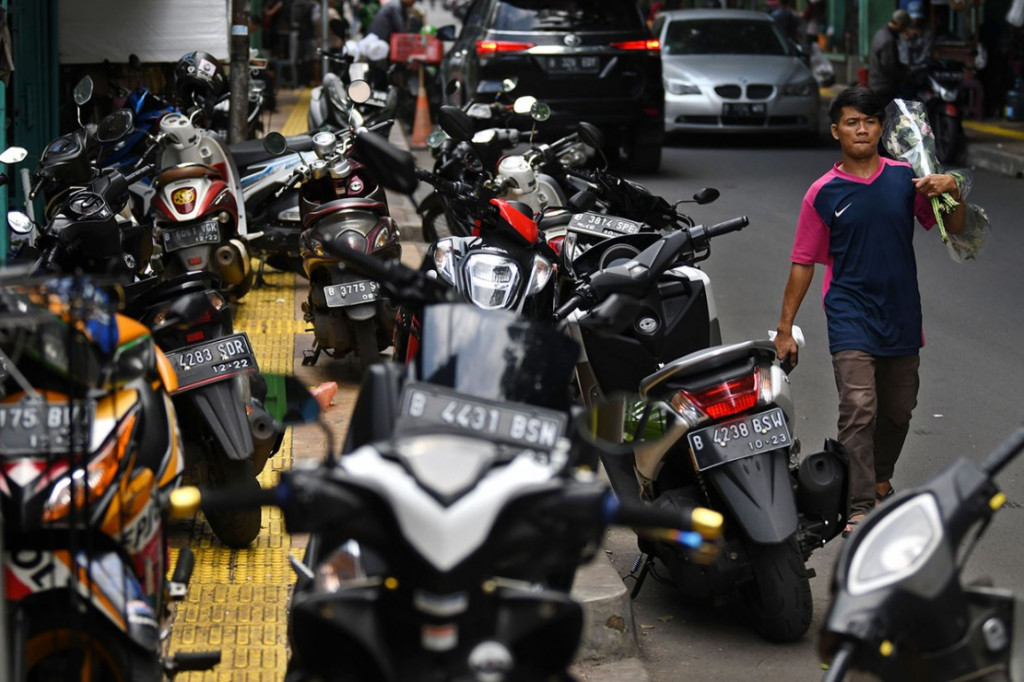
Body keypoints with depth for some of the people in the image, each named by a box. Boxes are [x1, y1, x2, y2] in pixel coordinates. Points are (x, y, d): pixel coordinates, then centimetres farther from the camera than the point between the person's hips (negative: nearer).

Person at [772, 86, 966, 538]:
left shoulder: (905, 178, 3)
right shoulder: (823, 194, -3)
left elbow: (953, 229, 8)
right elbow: (803, 263, 2)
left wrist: (952, 192, -14)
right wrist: (785, 328, 0)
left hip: (902, 317, 4)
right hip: (850, 316, -3)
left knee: (898, 411, 16)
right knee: (859, 409, -16)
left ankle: (880, 480, 41)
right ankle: (858, 510, -16)